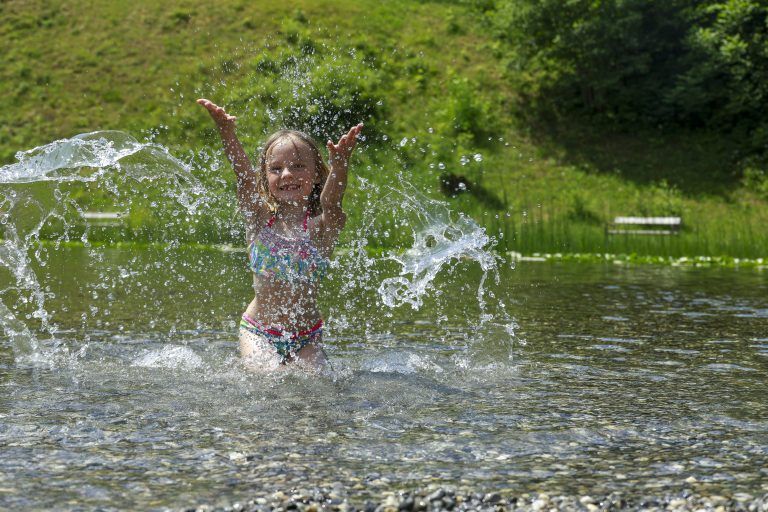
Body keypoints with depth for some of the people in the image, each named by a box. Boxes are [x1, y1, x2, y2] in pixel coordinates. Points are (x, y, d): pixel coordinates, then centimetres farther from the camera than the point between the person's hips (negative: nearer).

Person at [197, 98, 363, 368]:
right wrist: (228, 135, -36)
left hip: (307, 335, 1)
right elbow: (243, 175, -19)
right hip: (258, 332, -1)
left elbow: (330, 201, -29)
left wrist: (339, 167, -50)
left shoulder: (322, 225, -7)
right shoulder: (259, 218, -3)